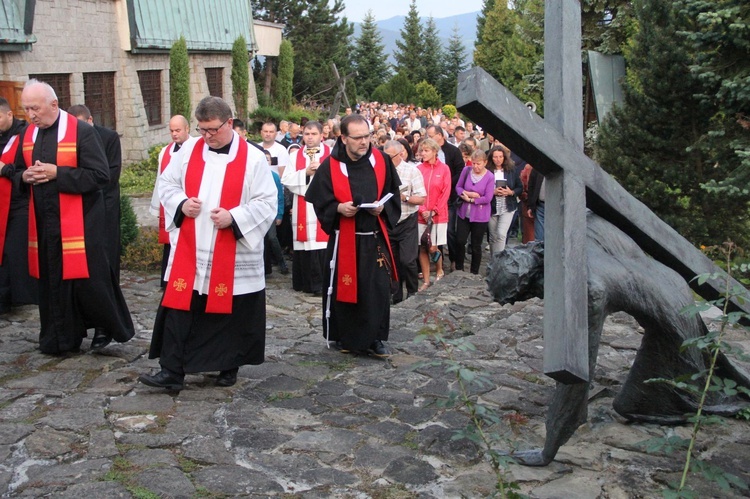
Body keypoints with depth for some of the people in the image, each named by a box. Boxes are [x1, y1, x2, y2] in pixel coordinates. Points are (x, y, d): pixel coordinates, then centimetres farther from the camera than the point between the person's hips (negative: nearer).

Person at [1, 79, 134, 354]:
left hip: (79, 223, -6)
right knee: (51, 281, 10)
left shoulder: (82, 132, -10)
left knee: (89, 279, -3)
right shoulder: (28, 135, 10)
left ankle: (114, 328, 16)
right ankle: (60, 339, 22)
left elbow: (101, 175, -15)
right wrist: (25, 176, -4)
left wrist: (57, 173, -19)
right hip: (43, 223, 6)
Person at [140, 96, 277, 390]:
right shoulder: (188, 150, 4)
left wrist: (234, 218, -20)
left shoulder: (253, 158, -6)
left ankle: (229, 367, 26)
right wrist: (181, 204, -8)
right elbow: (167, 183, 12)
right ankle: (172, 372, 7)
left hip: (232, 258, -2)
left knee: (230, 312, 8)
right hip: (189, 253, 3)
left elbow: (267, 203, -7)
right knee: (179, 309, 1)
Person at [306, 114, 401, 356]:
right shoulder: (330, 166, -6)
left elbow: (393, 193, 9)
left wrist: (382, 207, -10)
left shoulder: (381, 161, 1)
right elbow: (320, 202, -2)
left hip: (375, 238, 2)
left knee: (378, 288, 2)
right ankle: (346, 337, 22)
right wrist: (339, 208, -19)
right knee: (344, 288, 6)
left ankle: (374, 337, 15)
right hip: (344, 239, -2)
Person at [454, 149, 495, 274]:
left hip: (480, 216, -3)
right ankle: (458, 269, 21)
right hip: (464, 213, 3)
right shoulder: (467, 170, -2)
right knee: (460, 242, 2)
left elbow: (487, 198, -14)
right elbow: (458, 187, 4)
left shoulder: (490, 177, -13)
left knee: (476, 246, 10)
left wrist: (470, 199, -12)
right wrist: (467, 193, -15)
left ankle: (474, 273, 24)